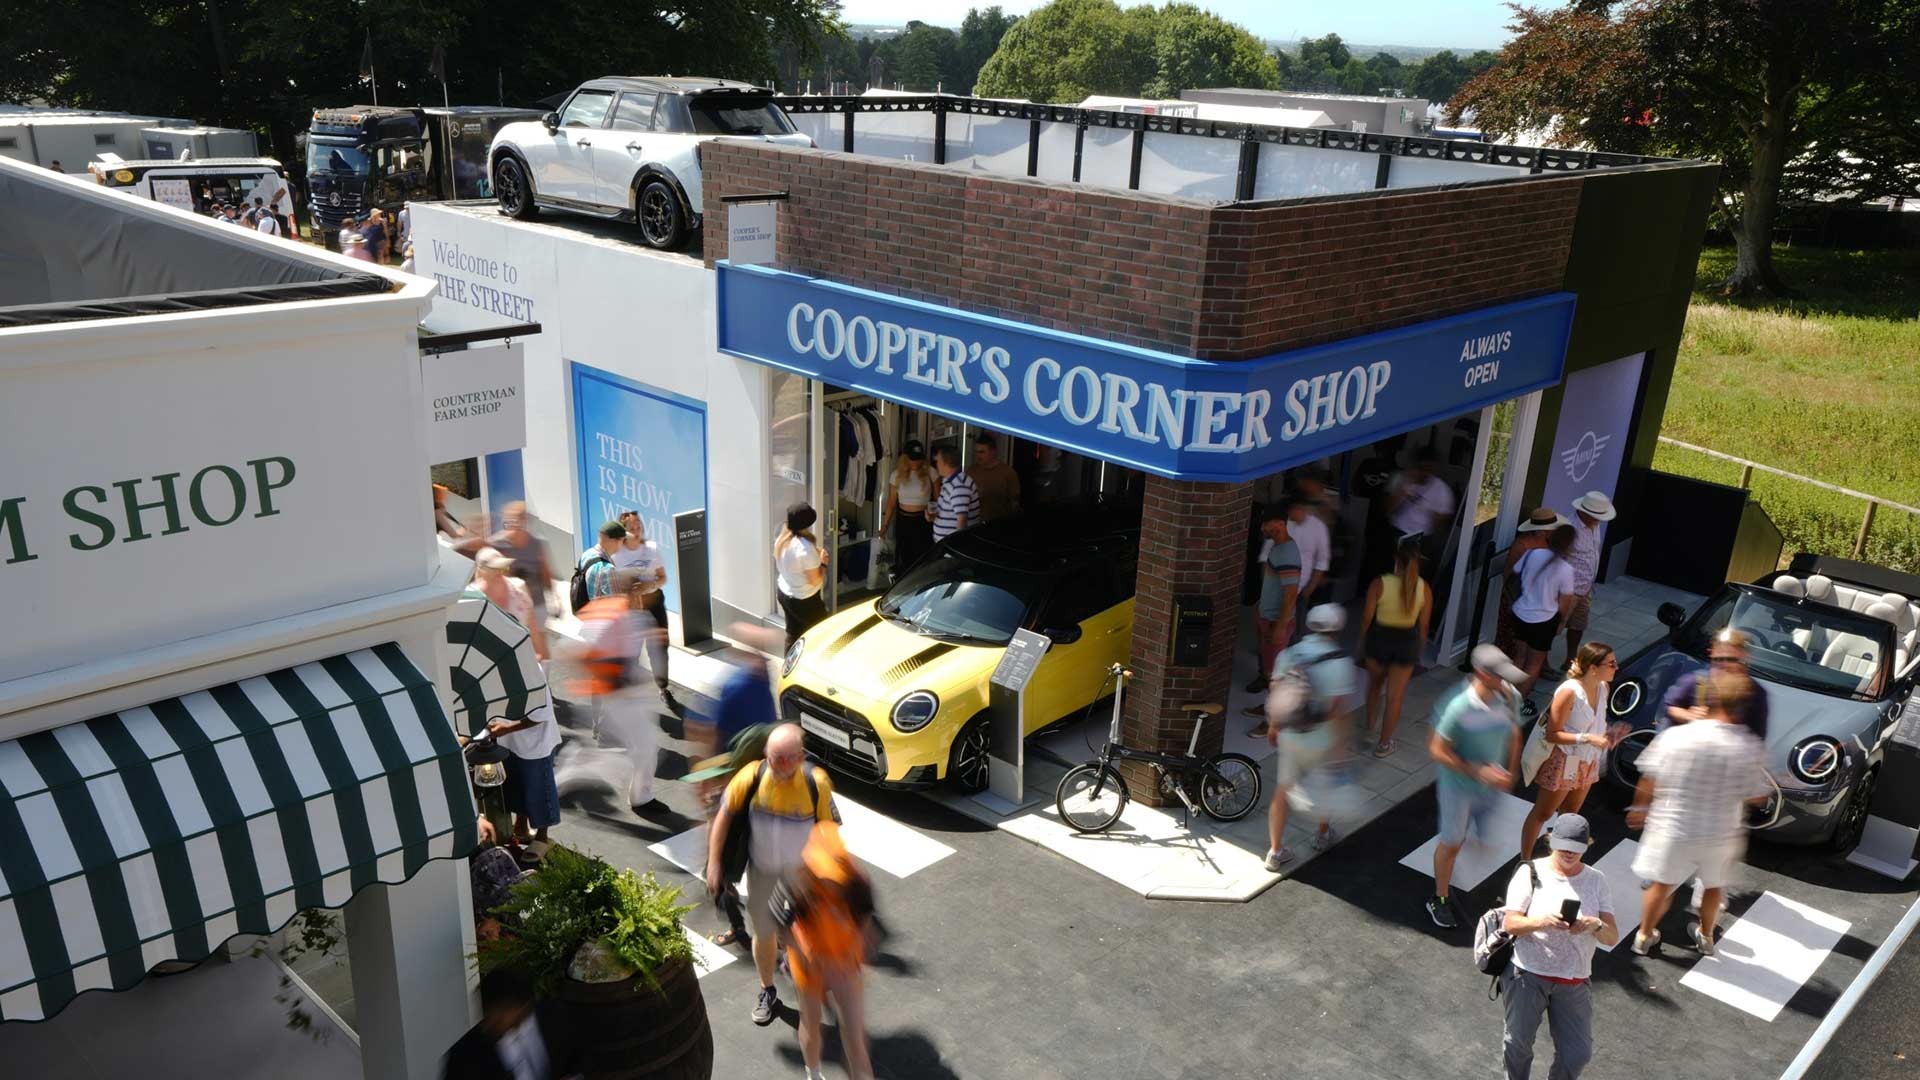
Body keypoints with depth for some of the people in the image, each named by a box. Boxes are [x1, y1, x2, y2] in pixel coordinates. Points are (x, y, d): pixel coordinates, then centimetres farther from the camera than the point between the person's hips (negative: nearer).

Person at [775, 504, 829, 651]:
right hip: (804, 600, -8)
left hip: (784, 593, 8)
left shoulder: (781, 540, -3)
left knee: (793, 634, 19)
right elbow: (815, 580, -24)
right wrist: (823, 563, -7)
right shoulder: (806, 548, -28)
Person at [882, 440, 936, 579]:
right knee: (903, 557, 7)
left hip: (923, 520, -3)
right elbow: (892, 502, 8)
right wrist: (886, 523, 5)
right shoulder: (897, 475, 0)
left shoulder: (930, 473, -7)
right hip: (903, 520, 3)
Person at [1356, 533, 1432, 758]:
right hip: (1407, 641, 0)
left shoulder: (1379, 583, -18)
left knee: (1375, 682, 29)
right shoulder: (1424, 588, -13)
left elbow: (1367, 617, -9)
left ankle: (1369, 723, 47)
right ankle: (1383, 744, 20)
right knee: (1395, 696, 11)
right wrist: (1420, 647, 14)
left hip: (1380, 637, 0)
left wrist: (1362, 641, 9)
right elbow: (1423, 624, -4)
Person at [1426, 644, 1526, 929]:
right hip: (1459, 785, -5)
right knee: (1452, 843, 12)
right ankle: (1440, 899, 33)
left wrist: (1510, 772, 1)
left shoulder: (1509, 696, -15)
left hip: (1491, 784, 5)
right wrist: (1477, 772, -26)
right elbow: (1438, 751, -23)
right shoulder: (1459, 707, -31)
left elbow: (1513, 733, 4)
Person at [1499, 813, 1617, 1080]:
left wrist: (1595, 925, -23)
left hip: (1575, 982, 3)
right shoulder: (1531, 872, -3)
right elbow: (1510, 923, -9)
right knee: (1518, 1042, -3)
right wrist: (1543, 921, -28)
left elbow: (1612, 937, 0)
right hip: (1528, 973, -2)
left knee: (1578, 1054, -2)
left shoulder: (1596, 880, 6)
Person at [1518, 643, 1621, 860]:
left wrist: (1607, 736, -8)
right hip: (1564, 762, -7)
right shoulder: (1569, 692, -27)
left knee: (1570, 813, 23)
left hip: (1588, 763, 7)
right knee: (1542, 813, 8)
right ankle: (1525, 861, 21)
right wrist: (1588, 738, -32)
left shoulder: (1603, 688, -6)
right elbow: (1552, 734, -25)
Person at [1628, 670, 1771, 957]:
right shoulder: (1751, 748, -17)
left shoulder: (1674, 736, -18)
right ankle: (1705, 936, 45)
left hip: (1672, 829, -1)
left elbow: (1648, 782, -8)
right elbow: (1756, 796, -7)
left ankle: (1644, 935, 33)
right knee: (1714, 885, 27)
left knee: (1661, 884, 19)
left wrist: (1640, 807, 9)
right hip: (1720, 834, 1)